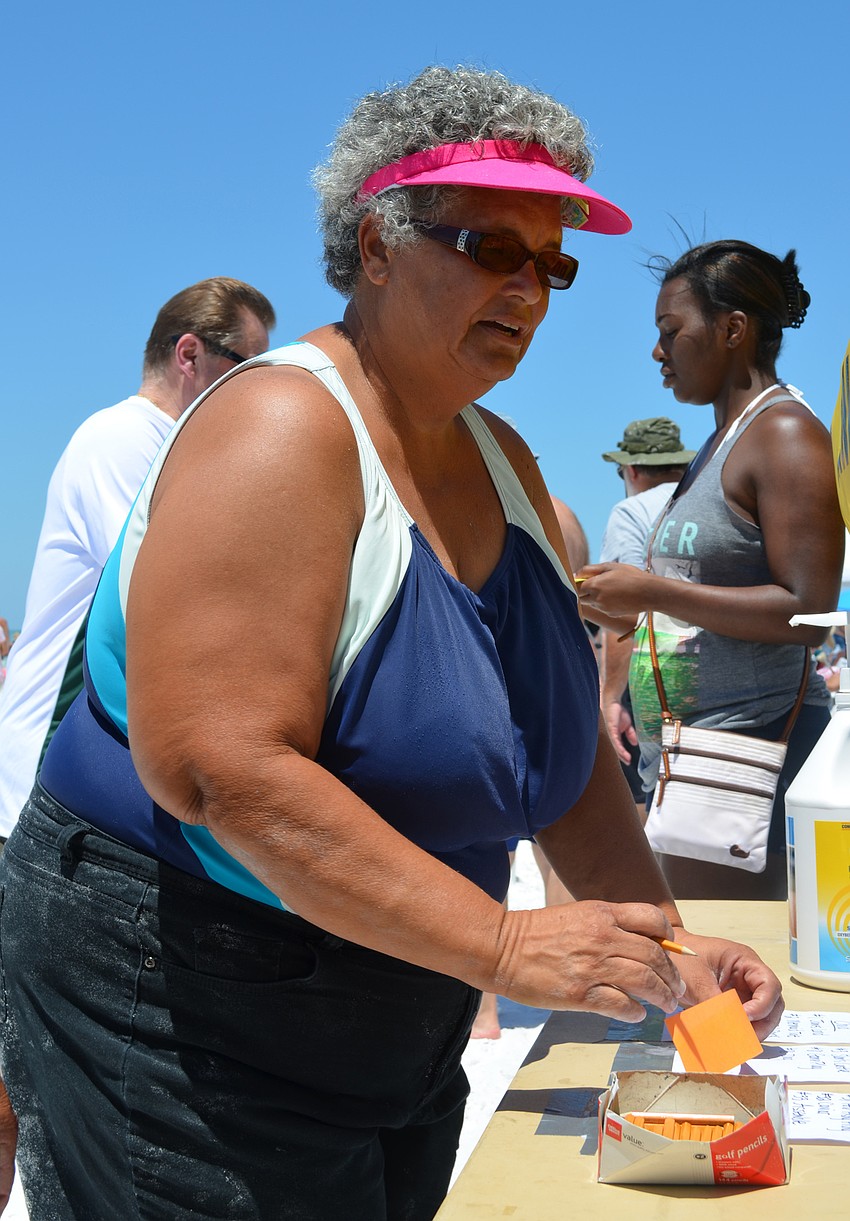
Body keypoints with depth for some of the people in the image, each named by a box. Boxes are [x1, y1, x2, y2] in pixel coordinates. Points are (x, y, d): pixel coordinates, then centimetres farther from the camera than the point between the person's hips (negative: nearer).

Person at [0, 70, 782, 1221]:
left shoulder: (504, 465, 6)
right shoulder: (283, 428, -21)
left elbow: (566, 743, 9)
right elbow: (216, 768, -31)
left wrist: (656, 942, -3)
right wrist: (503, 945, -29)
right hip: (176, 1010, -8)